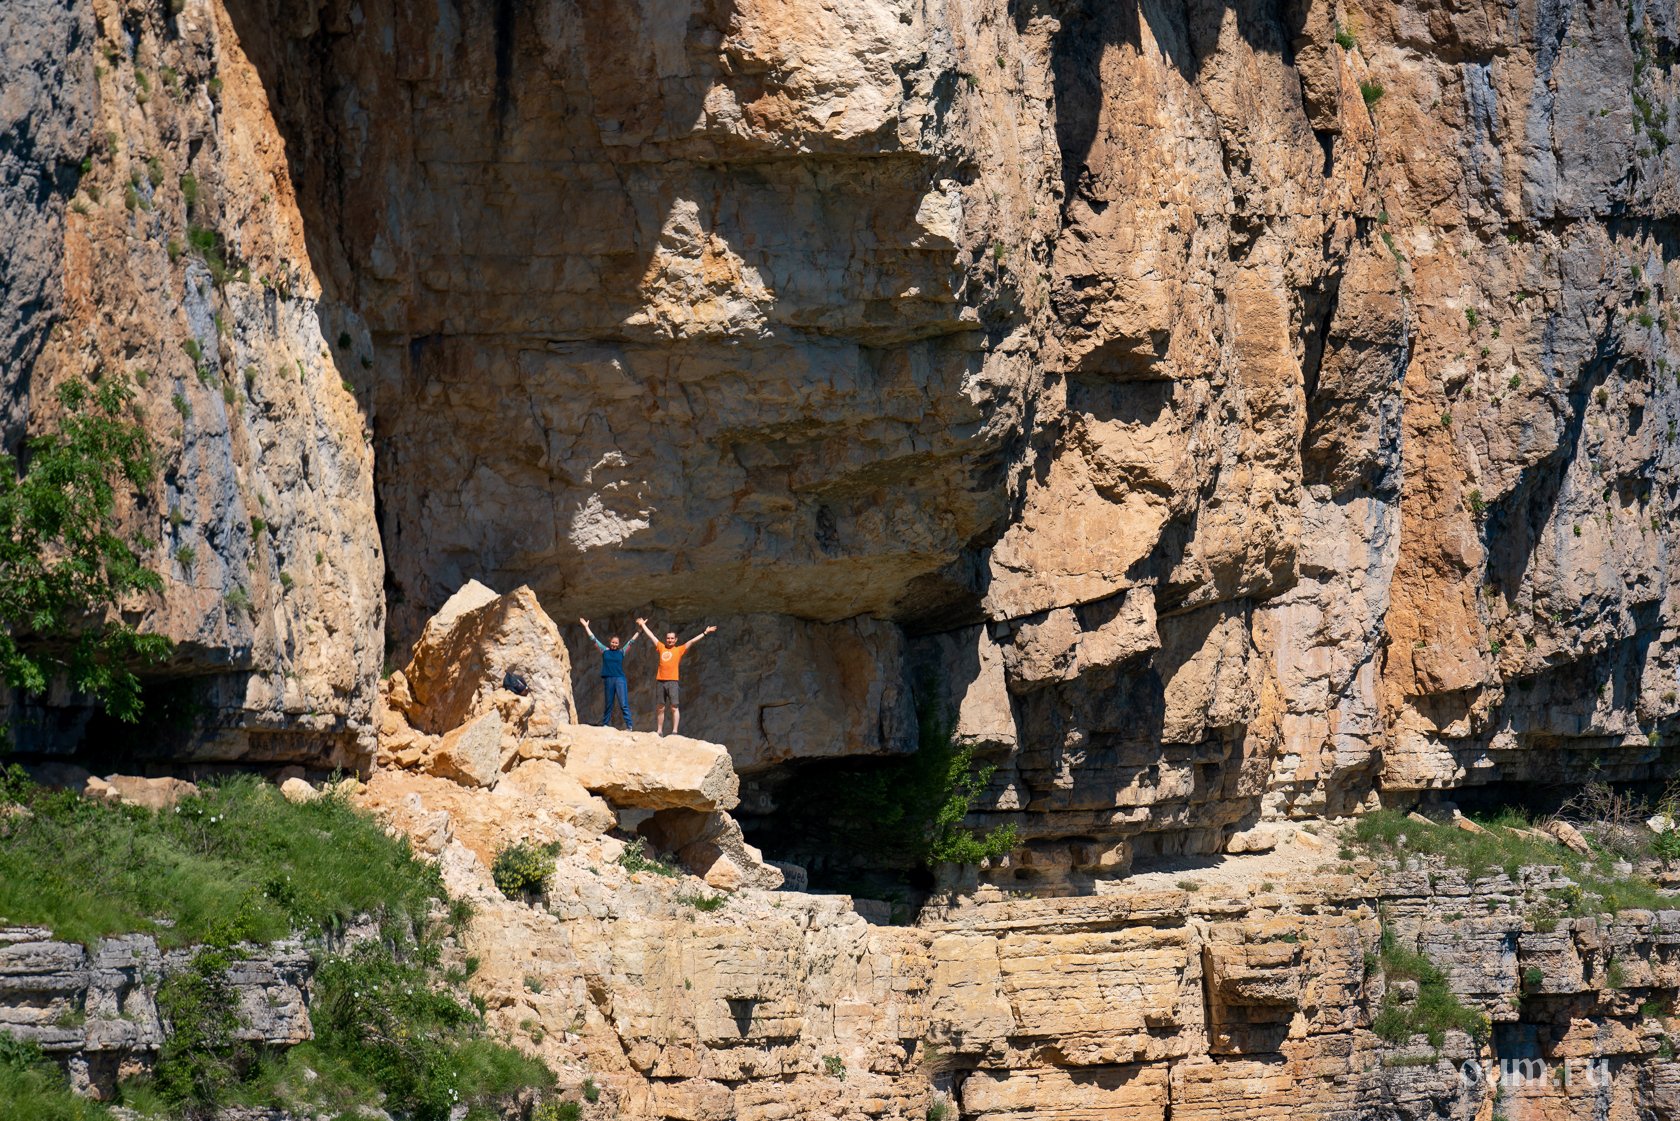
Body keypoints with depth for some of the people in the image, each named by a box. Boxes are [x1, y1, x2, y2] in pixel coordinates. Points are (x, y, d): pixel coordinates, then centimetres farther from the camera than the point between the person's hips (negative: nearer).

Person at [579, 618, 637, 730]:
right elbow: (593, 639, 13)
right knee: (608, 704, 8)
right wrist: (586, 627, 15)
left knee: (624, 704, -7)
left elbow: (632, 641, 13)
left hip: (620, 680, -1)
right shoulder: (604, 650, 9)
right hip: (608, 680, 1)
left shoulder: (621, 652, 8)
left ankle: (629, 726, -9)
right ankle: (605, 724, 19)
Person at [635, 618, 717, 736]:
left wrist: (705, 633, 3)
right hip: (660, 681, 3)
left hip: (672, 681, -3)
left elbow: (692, 641, 7)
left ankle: (674, 731, -10)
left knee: (674, 707, -9)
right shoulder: (661, 647, 17)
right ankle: (659, 731, 9)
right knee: (660, 708, 5)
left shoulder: (679, 650, 8)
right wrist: (642, 624, 34)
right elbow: (650, 635, 26)